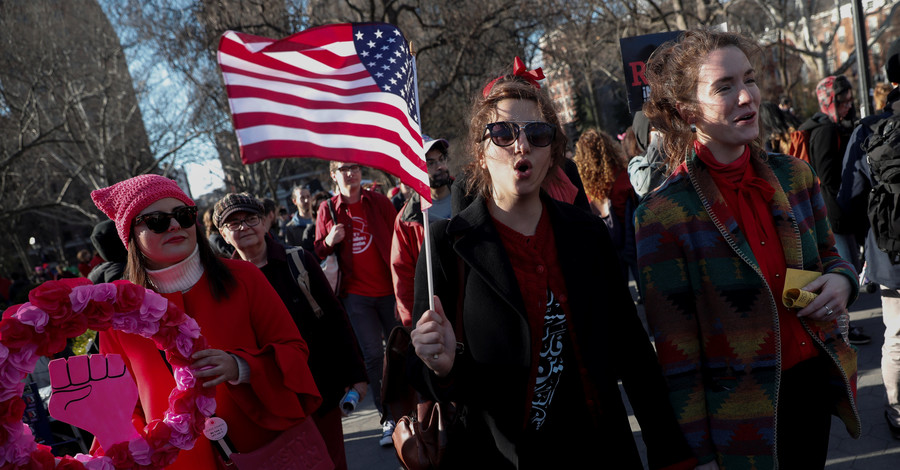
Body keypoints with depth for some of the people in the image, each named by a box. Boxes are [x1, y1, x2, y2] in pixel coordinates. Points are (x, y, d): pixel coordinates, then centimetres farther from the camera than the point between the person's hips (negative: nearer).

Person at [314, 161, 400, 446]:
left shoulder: (379, 202, 2)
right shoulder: (327, 210, 3)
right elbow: (318, 252, 9)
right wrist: (329, 242, -14)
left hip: (388, 288, 0)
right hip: (356, 294, 0)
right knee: (373, 355, 0)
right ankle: (388, 418, 7)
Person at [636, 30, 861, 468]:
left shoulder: (795, 176, 0)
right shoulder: (662, 215, -16)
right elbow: (676, 352, -13)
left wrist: (841, 280, -8)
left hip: (815, 381, 5)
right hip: (740, 411, -5)